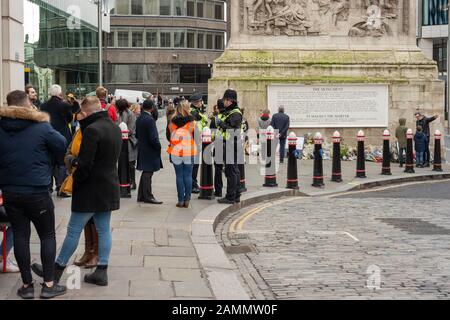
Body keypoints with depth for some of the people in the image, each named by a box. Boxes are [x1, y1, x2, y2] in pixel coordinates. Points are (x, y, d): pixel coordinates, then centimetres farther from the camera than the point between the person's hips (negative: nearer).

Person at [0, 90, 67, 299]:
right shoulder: (41, 127, -12)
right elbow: (62, 146, -3)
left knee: (20, 236, 10)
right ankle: (48, 284, 9)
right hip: (37, 192, -3)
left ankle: (27, 285, 14)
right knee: (47, 235, 9)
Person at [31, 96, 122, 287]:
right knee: (104, 230, 11)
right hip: (110, 187, 8)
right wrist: (77, 162, 8)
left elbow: (85, 164, -21)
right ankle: (101, 272, 13)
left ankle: (56, 271, 12)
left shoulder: (92, 130, -19)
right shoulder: (115, 128, 9)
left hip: (91, 189, -8)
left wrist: (75, 181, -5)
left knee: (74, 230, 2)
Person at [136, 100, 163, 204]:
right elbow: (153, 137, -22)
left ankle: (141, 196, 20)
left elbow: (137, 134, 14)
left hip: (142, 150, 8)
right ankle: (148, 197, 3)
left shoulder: (139, 119, 6)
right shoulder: (150, 120, -20)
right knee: (148, 173, -2)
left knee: (145, 173, 16)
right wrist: (158, 147, -9)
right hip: (150, 151, -8)